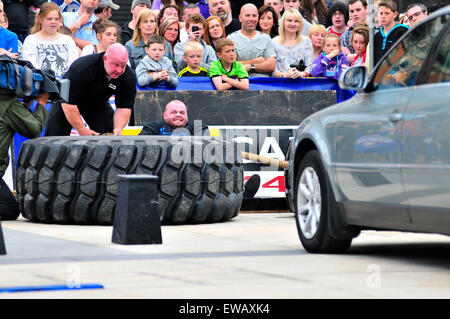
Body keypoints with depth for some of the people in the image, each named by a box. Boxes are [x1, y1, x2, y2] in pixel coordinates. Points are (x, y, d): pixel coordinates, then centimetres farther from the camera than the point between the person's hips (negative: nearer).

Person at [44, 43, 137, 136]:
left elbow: (124, 107, -18)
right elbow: (68, 103, -34)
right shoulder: (81, 69, -38)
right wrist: (83, 130, -33)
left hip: (98, 103, 4)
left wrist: (118, 128, -37)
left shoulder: (129, 77, -25)